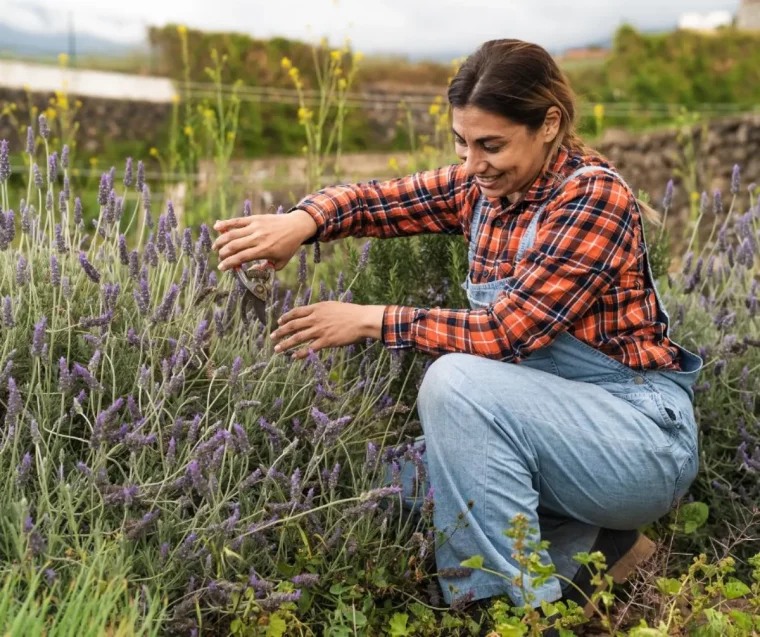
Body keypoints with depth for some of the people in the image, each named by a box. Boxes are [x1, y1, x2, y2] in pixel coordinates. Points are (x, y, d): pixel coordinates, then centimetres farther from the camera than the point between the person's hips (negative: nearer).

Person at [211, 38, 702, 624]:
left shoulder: (594, 197, -19)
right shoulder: (482, 188, 2)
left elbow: (507, 333, -25)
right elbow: (377, 198, -2)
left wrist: (372, 321, -23)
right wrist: (302, 220, -24)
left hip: (642, 435, -8)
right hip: (555, 431, 8)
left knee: (458, 379, -29)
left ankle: (526, 606, -16)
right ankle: (587, 544, 7)